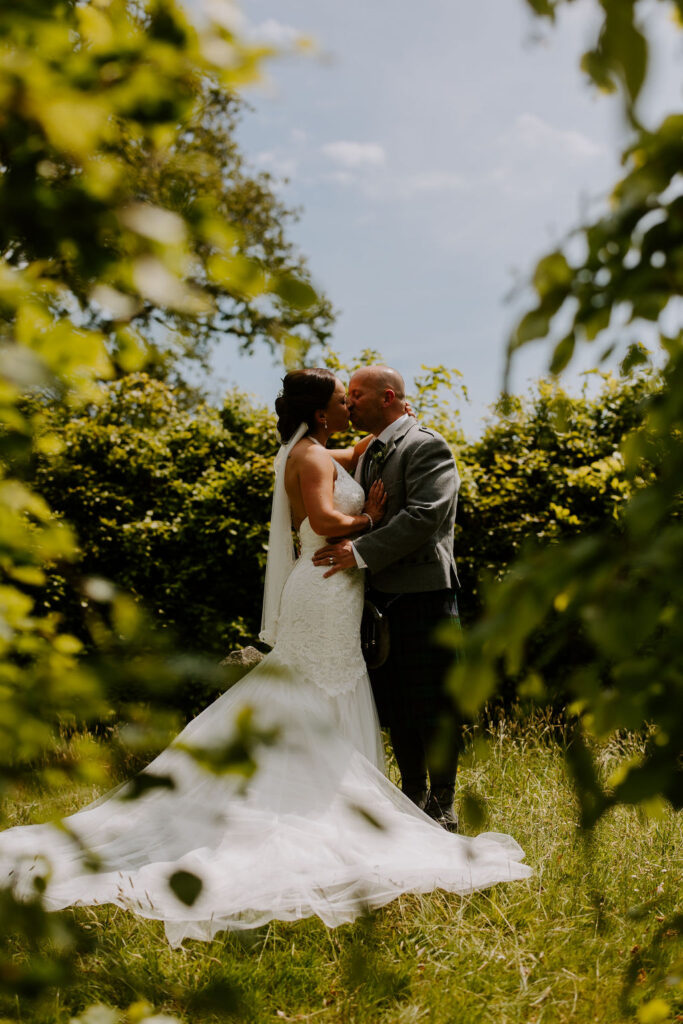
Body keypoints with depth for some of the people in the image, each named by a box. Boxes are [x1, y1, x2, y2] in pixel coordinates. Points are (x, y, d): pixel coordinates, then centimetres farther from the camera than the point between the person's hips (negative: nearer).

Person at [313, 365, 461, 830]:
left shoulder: (427, 447, -9)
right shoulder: (369, 453, 19)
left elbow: (424, 516, -21)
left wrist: (361, 552, -24)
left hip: (423, 595, -9)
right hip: (381, 597, 9)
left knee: (432, 707, -1)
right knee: (394, 705, 14)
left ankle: (443, 808, 10)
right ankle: (414, 796, 27)